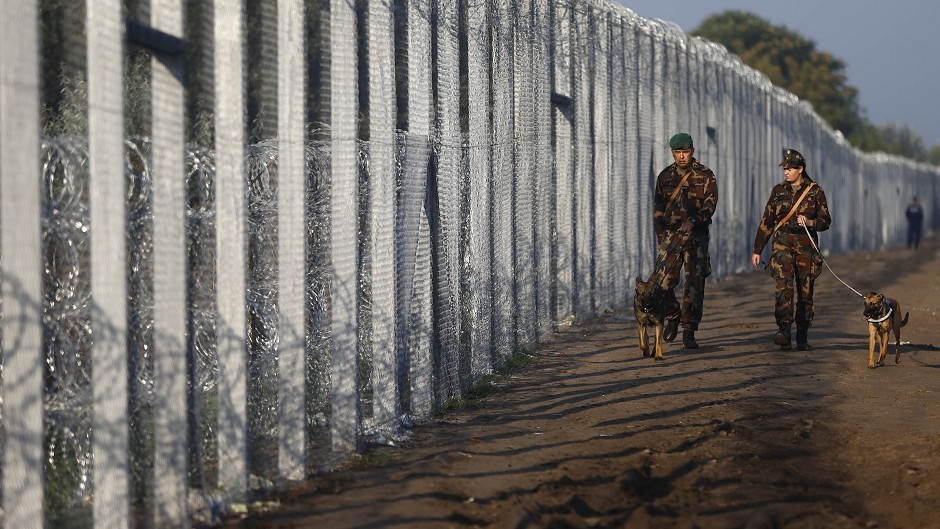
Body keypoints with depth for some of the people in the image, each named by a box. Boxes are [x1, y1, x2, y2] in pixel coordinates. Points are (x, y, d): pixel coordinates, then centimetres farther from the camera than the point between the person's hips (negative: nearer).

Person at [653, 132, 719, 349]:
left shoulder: (705, 176, 2)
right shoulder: (665, 176, 11)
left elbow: (710, 202, -8)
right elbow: (658, 207, 15)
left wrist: (694, 220, -24)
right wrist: (660, 234, 7)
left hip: (696, 236, -2)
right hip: (670, 235, 2)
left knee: (695, 284, -5)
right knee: (663, 283, -5)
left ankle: (689, 332, 0)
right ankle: (673, 319, 21)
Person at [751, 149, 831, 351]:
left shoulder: (815, 191, 2)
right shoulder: (778, 191, 8)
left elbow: (826, 221, 4)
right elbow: (767, 222, 12)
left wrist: (809, 222, -17)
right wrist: (757, 250, 11)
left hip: (806, 248, 0)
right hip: (782, 245, 0)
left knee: (805, 293, 3)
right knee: (784, 287, -20)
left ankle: (802, 339, 13)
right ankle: (784, 331, -31)